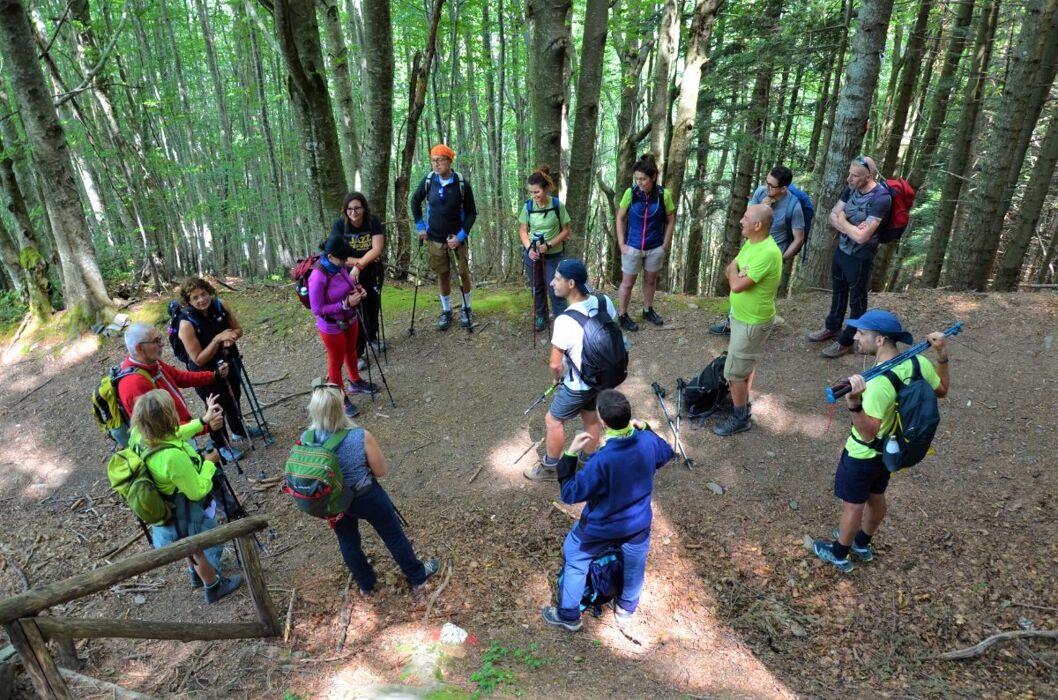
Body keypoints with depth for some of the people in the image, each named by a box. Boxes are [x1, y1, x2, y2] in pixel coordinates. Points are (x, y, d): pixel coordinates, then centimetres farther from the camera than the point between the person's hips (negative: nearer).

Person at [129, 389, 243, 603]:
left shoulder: (141, 437, -18)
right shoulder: (173, 456, -43)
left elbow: (175, 435, 6)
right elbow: (198, 491, -28)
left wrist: (203, 421, 6)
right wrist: (210, 462, -17)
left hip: (168, 508, 8)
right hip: (185, 514, -8)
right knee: (204, 548, 22)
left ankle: (196, 574, 60)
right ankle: (214, 587, 46)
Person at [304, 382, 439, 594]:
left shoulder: (305, 440, -21)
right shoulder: (361, 437, -31)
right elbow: (381, 471, -16)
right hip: (367, 497, -3)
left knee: (347, 542, 29)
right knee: (394, 536, 21)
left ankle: (365, 584, 50)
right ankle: (418, 576, 42)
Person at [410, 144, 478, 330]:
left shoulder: (462, 184, -14)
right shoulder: (428, 180, -7)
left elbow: (471, 213, -8)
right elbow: (415, 201, 9)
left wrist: (461, 236, -16)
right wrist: (420, 226, 3)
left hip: (457, 237, -2)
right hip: (435, 238, 2)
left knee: (464, 273, 6)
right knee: (442, 275, 10)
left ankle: (466, 309, 24)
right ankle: (446, 311, 24)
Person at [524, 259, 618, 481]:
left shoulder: (565, 321, -33)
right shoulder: (604, 301, -13)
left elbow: (555, 365, -24)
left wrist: (557, 379, -1)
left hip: (578, 386, -6)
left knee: (553, 420, 17)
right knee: (591, 418, 26)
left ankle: (549, 467, 36)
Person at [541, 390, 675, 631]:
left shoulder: (601, 460, -38)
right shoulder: (648, 441, -23)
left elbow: (570, 494, -25)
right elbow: (666, 454, 3)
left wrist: (570, 454, -24)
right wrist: (645, 429, 8)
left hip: (601, 528, -4)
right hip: (638, 523, 4)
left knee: (575, 560, 24)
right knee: (634, 565, 31)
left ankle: (568, 615, 39)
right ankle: (627, 607, 56)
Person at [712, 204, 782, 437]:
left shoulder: (768, 253, -30)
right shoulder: (751, 243, 0)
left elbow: (737, 285, -31)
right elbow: (730, 270, 6)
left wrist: (735, 269, -11)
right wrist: (736, 273, -17)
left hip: (752, 322, -9)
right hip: (742, 316, 9)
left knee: (734, 372, 1)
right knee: (745, 365, 23)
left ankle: (740, 419, 17)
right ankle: (742, 404, 41)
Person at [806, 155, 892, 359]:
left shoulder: (881, 198, -26)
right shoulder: (852, 189, -3)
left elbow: (861, 236, -30)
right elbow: (832, 217, -1)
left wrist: (843, 221, -14)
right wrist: (849, 227, -20)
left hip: (860, 257, -7)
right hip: (841, 249, 8)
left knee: (857, 300, 9)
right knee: (838, 291, 24)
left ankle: (846, 342, 23)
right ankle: (832, 327, 44)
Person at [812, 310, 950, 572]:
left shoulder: (878, 382, -37)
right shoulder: (917, 362, -14)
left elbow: (868, 433, -35)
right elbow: (942, 390, 6)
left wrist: (854, 404, -51)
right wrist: (942, 355, 4)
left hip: (863, 455, -8)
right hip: (889, 449, 8)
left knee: (852, 505, 14)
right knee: (876, 497, 27)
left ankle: (839, 555, 36)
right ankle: (862, 544, 51)